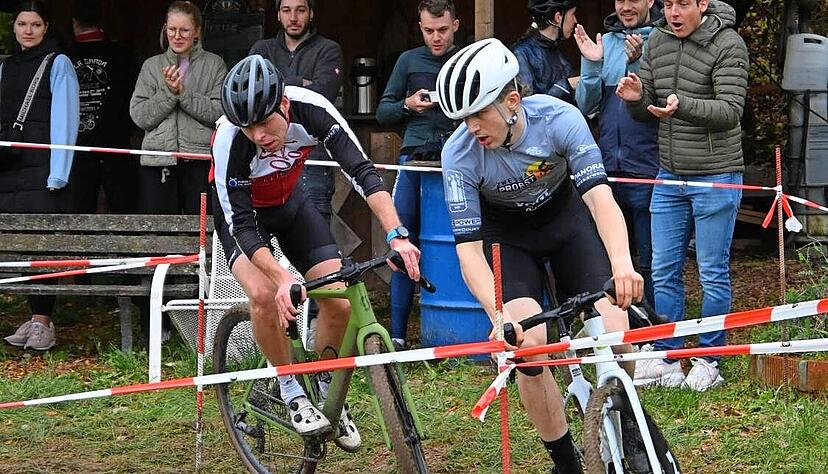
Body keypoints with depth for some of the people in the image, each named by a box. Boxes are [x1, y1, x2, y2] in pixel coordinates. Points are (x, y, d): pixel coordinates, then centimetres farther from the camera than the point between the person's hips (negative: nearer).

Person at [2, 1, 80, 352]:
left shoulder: (58, 64, 1)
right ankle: (35, 319, 7)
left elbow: (64, 120, -5)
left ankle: (43, 322, -8)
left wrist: (57, 174, -12)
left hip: (43, 172, -5)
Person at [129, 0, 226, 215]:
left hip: (201, 161, -2)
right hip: (157, 162, 2)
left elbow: (221, 112, -4)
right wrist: (168, 93, -9)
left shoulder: (214, 65, 7)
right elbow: (139, 117, 4)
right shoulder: (152, 66, 13)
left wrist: (183, 93, -11)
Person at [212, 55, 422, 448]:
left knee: (339, 302, -10)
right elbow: (242, 225, -34)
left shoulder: (311, 109, -32)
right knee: (265, 295, -29)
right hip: (241, 211, -3)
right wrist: (283, 278, -48)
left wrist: (397, 237, -46)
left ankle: (325, 390, 13)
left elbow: (362, 171, -33)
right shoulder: (230, 140, -37)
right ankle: (292, 393, -9)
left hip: (290, 204, 3)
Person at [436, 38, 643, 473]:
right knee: (529, 351, -21)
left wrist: (622, 264, -56)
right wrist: (500, 317, -46)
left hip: (566, 219, 1)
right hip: (507, 237, 0)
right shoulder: (459, 154, -29)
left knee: (613, 338, -17)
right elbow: (469, 249, -30)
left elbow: (600, 197, -38)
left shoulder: (559, 118, -30)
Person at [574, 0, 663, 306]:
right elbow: (587, 106, 8)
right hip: (609, 167, 5)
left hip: (648, 169, -5)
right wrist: (591, 65, -8)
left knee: (650, 261, -1)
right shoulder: (606, 42, 11)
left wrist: (638, 63, -27)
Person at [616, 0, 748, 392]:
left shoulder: (728, 45, -12)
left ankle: (709, 360, 13)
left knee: (713, 273, 2)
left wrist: (682, 106, -35)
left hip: (715, 177, -6)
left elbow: (731, 110, -20)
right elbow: (646, 112, 11)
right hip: (669, 177, 6)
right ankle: (666, 358, 16)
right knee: (663, 271, 8)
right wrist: (636, 98, -13)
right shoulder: (657, 42, 7)